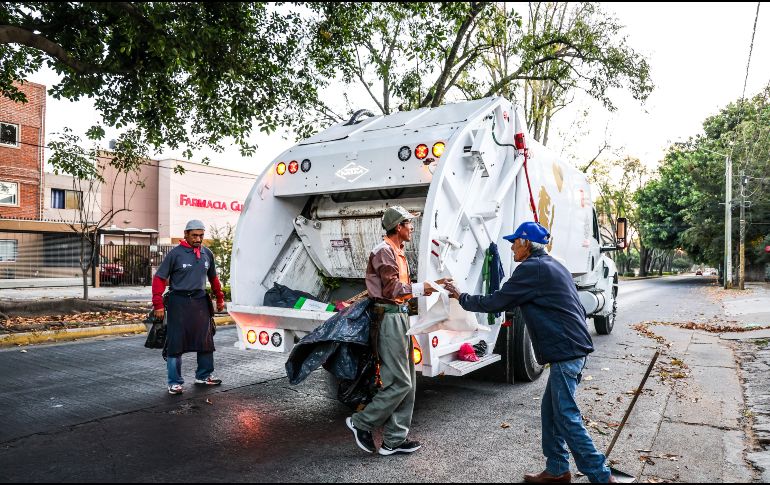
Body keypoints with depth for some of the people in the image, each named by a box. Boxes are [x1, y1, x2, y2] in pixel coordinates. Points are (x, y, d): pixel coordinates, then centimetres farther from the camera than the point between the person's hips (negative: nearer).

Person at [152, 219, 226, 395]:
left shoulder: (207, 254, 7)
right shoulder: (175, 254, -7)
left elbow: (213, 278, 20)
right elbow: (159, 278, -7)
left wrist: (220, 298, 23)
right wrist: (158, 304, -12)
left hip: (200, 301, 5)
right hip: (179, 301, -5)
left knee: (206, 341, 12)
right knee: (176, 343, 1)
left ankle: (204, 376, 28)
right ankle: (175, 382, 12)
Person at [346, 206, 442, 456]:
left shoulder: (398, 251, 18)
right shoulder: (384, 251, -13)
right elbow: (392, 288, -20)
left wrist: (431, 285, 11)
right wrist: (419, 288, -12)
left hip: (401, 315, 10)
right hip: (390, 318, -10)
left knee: (407, 381, 11)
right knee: (399, 383, -7)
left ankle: (394, 440, 18)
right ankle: (361, 423, 10)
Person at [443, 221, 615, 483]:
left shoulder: (531, 268, -13)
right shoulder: (553, 266, 17)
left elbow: (494, 303, -10)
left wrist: (460, 296, 2)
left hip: (565, 351, -10)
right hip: (575, 347, 10)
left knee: (566, 417, -3)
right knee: (550, 410, 15)